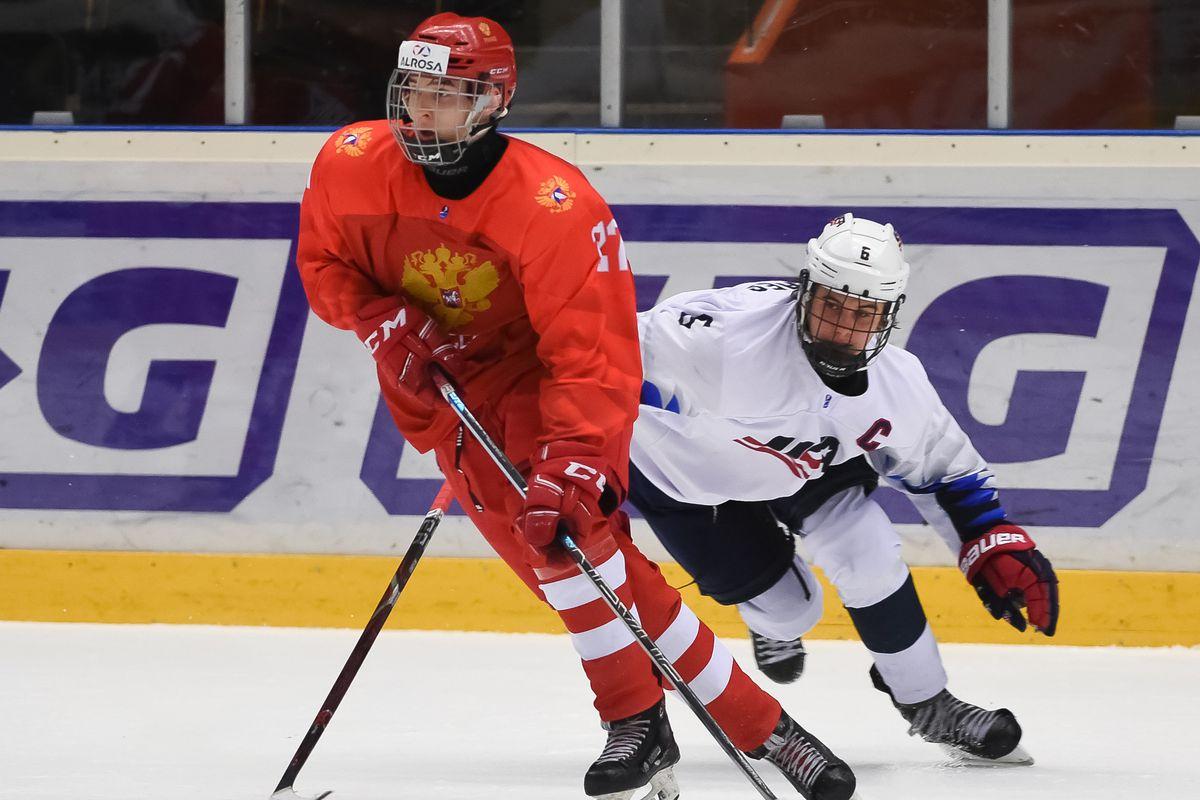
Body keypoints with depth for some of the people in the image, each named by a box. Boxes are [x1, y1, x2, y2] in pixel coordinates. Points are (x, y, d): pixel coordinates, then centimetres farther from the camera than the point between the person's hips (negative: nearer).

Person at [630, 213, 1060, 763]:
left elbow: (941, 468, -4)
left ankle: (926, 704, 10)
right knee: (786, 606, -4)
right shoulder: (725, 334, -41)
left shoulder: (897, 382, -21)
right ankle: (773, 624, 36)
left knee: (871, 562, -11)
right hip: (678, 465, -4)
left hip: (805, 464, 4)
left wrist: (998, 549, -9)